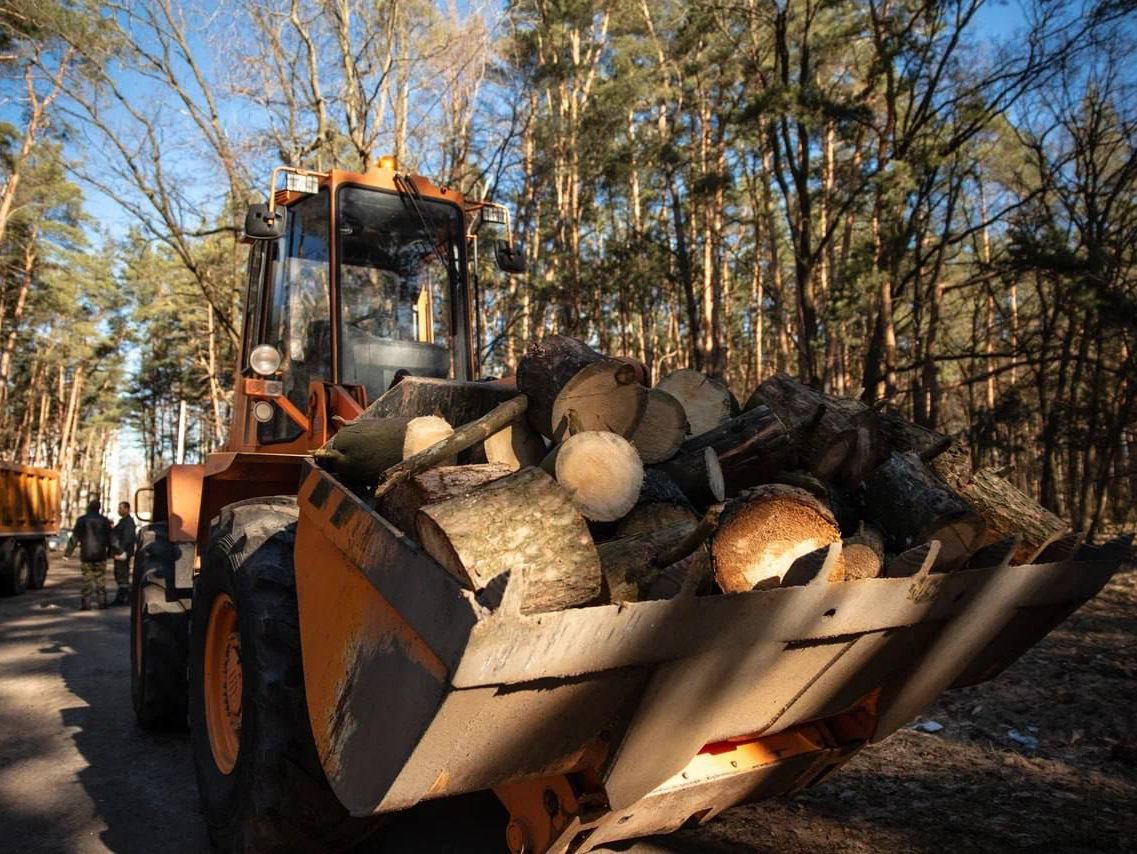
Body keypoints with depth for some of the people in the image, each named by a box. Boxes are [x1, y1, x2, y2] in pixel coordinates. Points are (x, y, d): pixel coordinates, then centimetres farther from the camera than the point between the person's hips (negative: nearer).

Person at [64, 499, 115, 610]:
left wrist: (68, 552, 1)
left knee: (87, 580, 2)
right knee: (100, 579, 7)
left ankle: (85, 603, -2)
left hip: (86, 555, -1)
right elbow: (111, 537, 4)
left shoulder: (82, 520, -2)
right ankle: (102, 602, 7)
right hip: (100, 555, 1)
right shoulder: (104, 520, 2)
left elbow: (74, 537, -3)